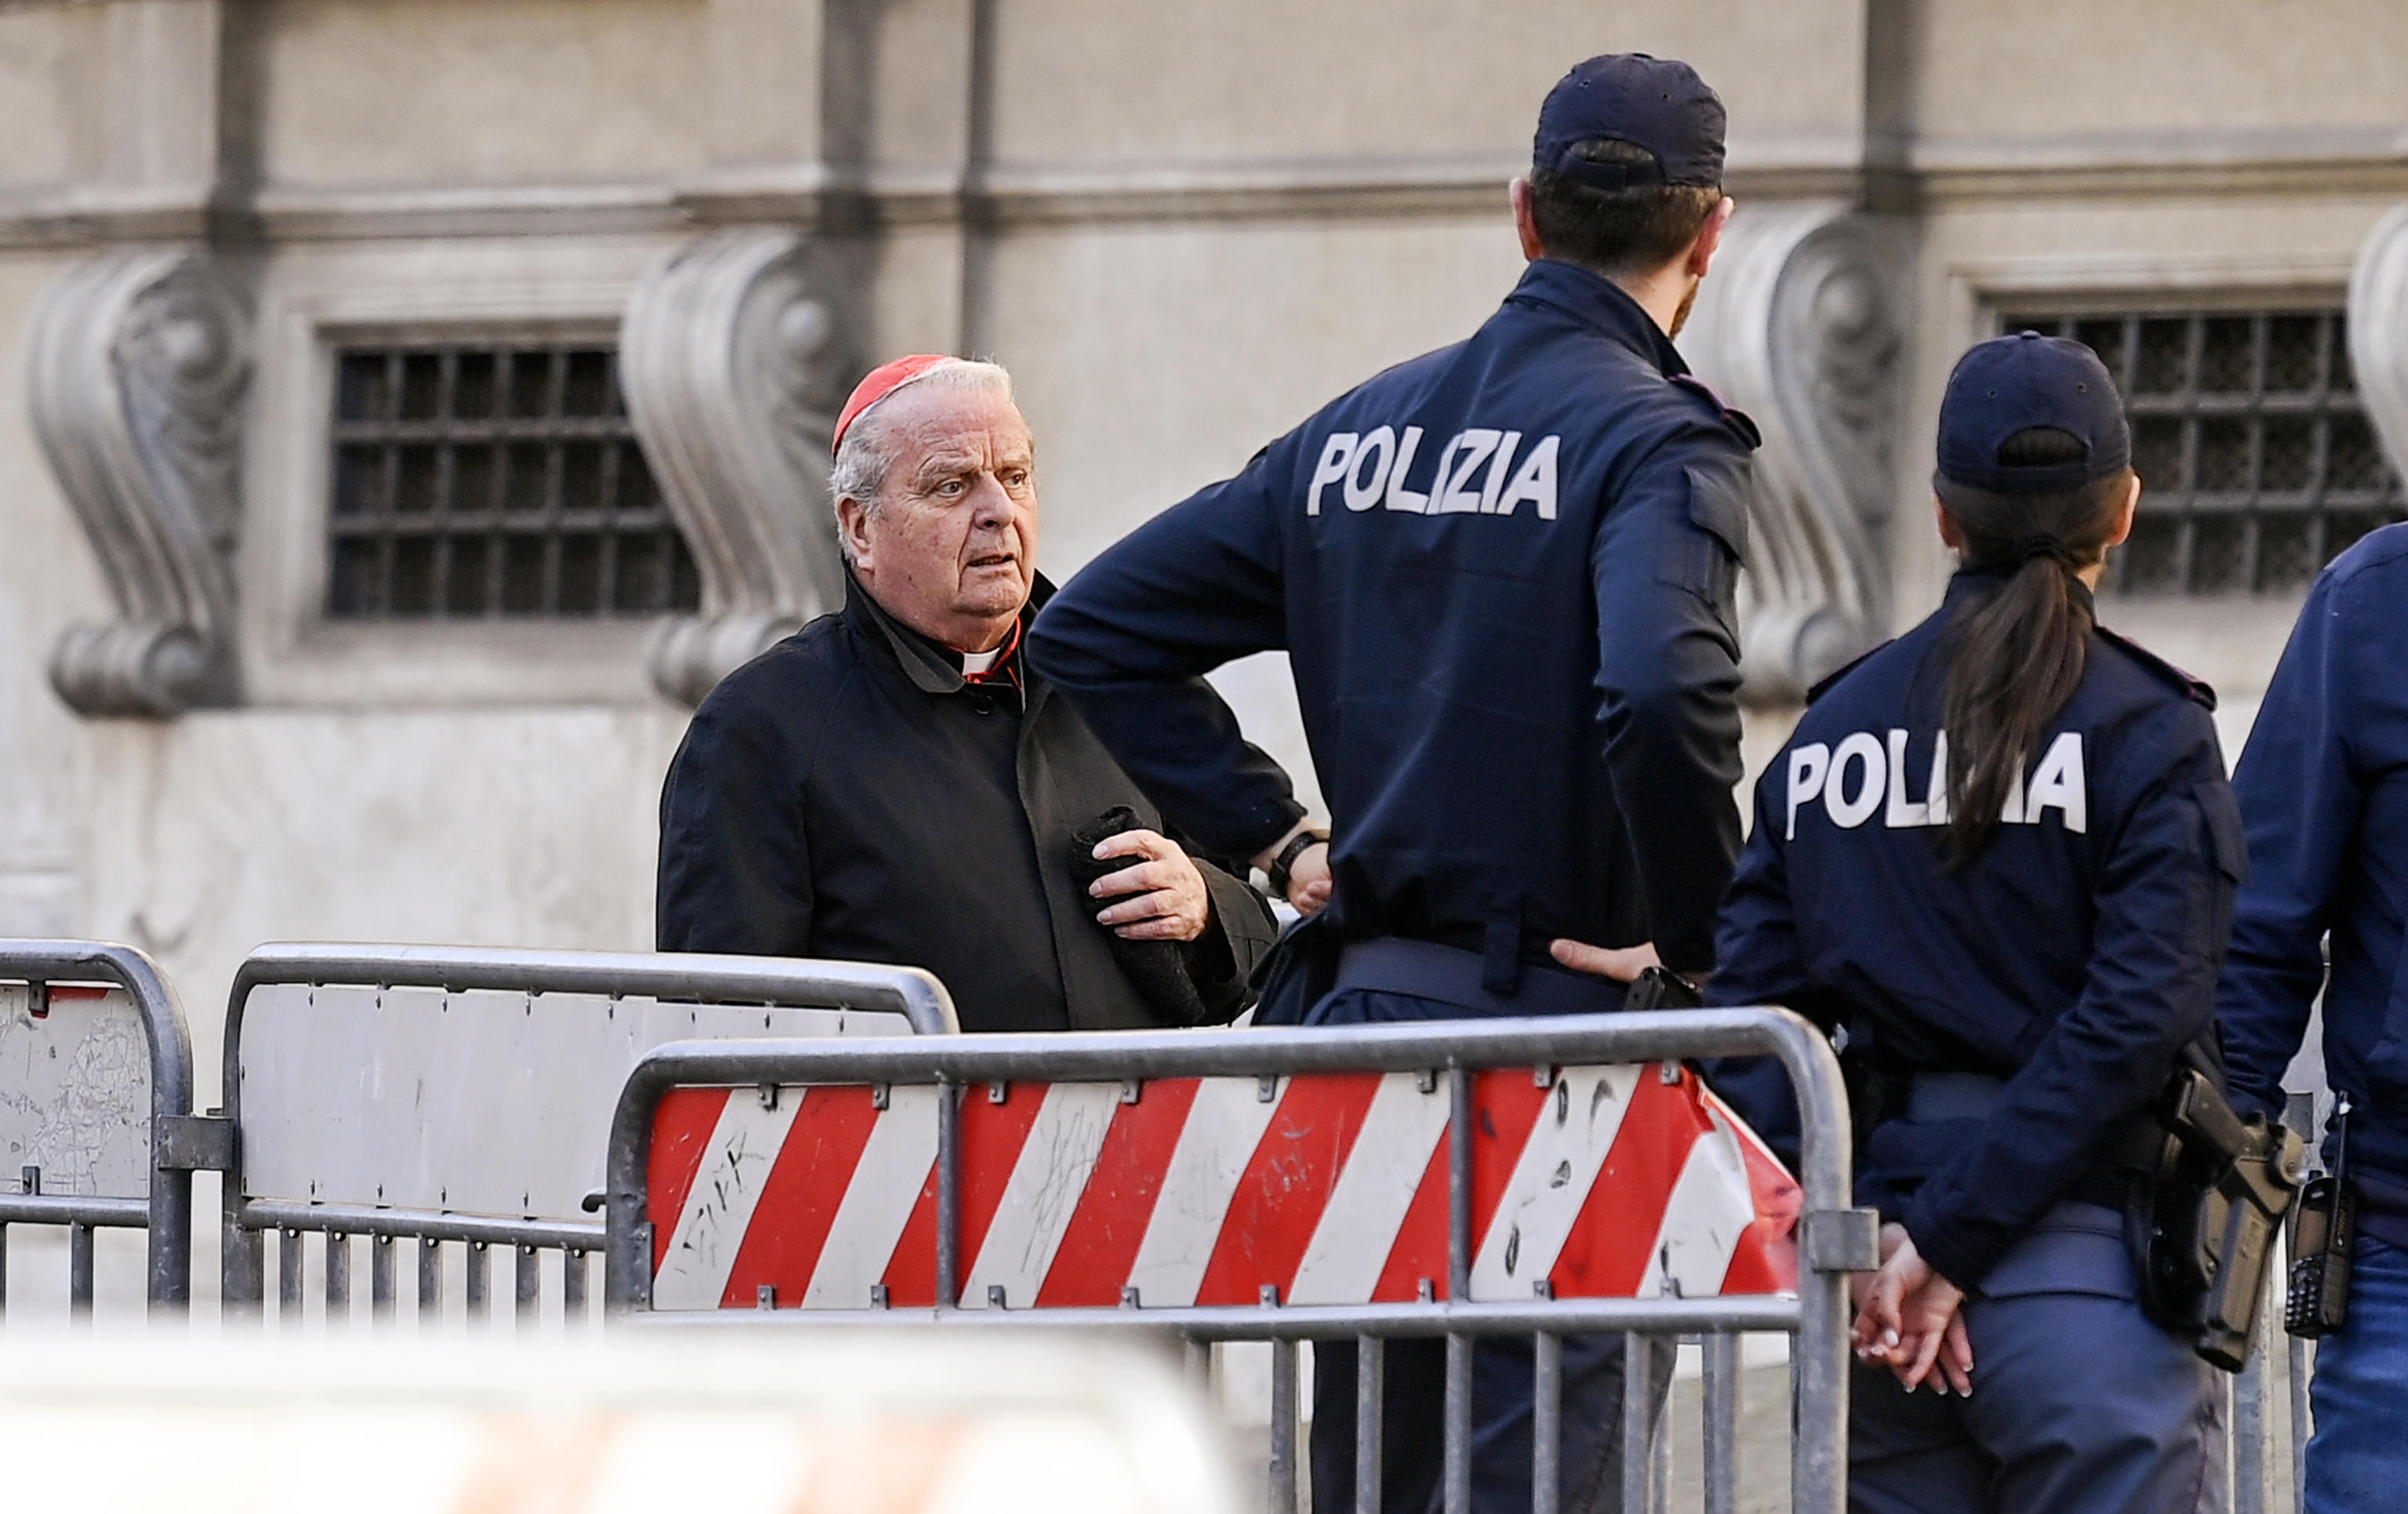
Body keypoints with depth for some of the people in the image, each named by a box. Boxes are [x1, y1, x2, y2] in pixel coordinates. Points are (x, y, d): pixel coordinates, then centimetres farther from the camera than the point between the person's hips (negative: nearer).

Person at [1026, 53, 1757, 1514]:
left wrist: (1280, 838, 14)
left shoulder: (1355, 434, 13)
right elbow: (1660, 692, -28)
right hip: (1550, 1028, -7)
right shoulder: (1655, 441, -9)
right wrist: (1702, 938, -14)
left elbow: (1093, 631, 16)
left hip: (1350, 1012, 7)